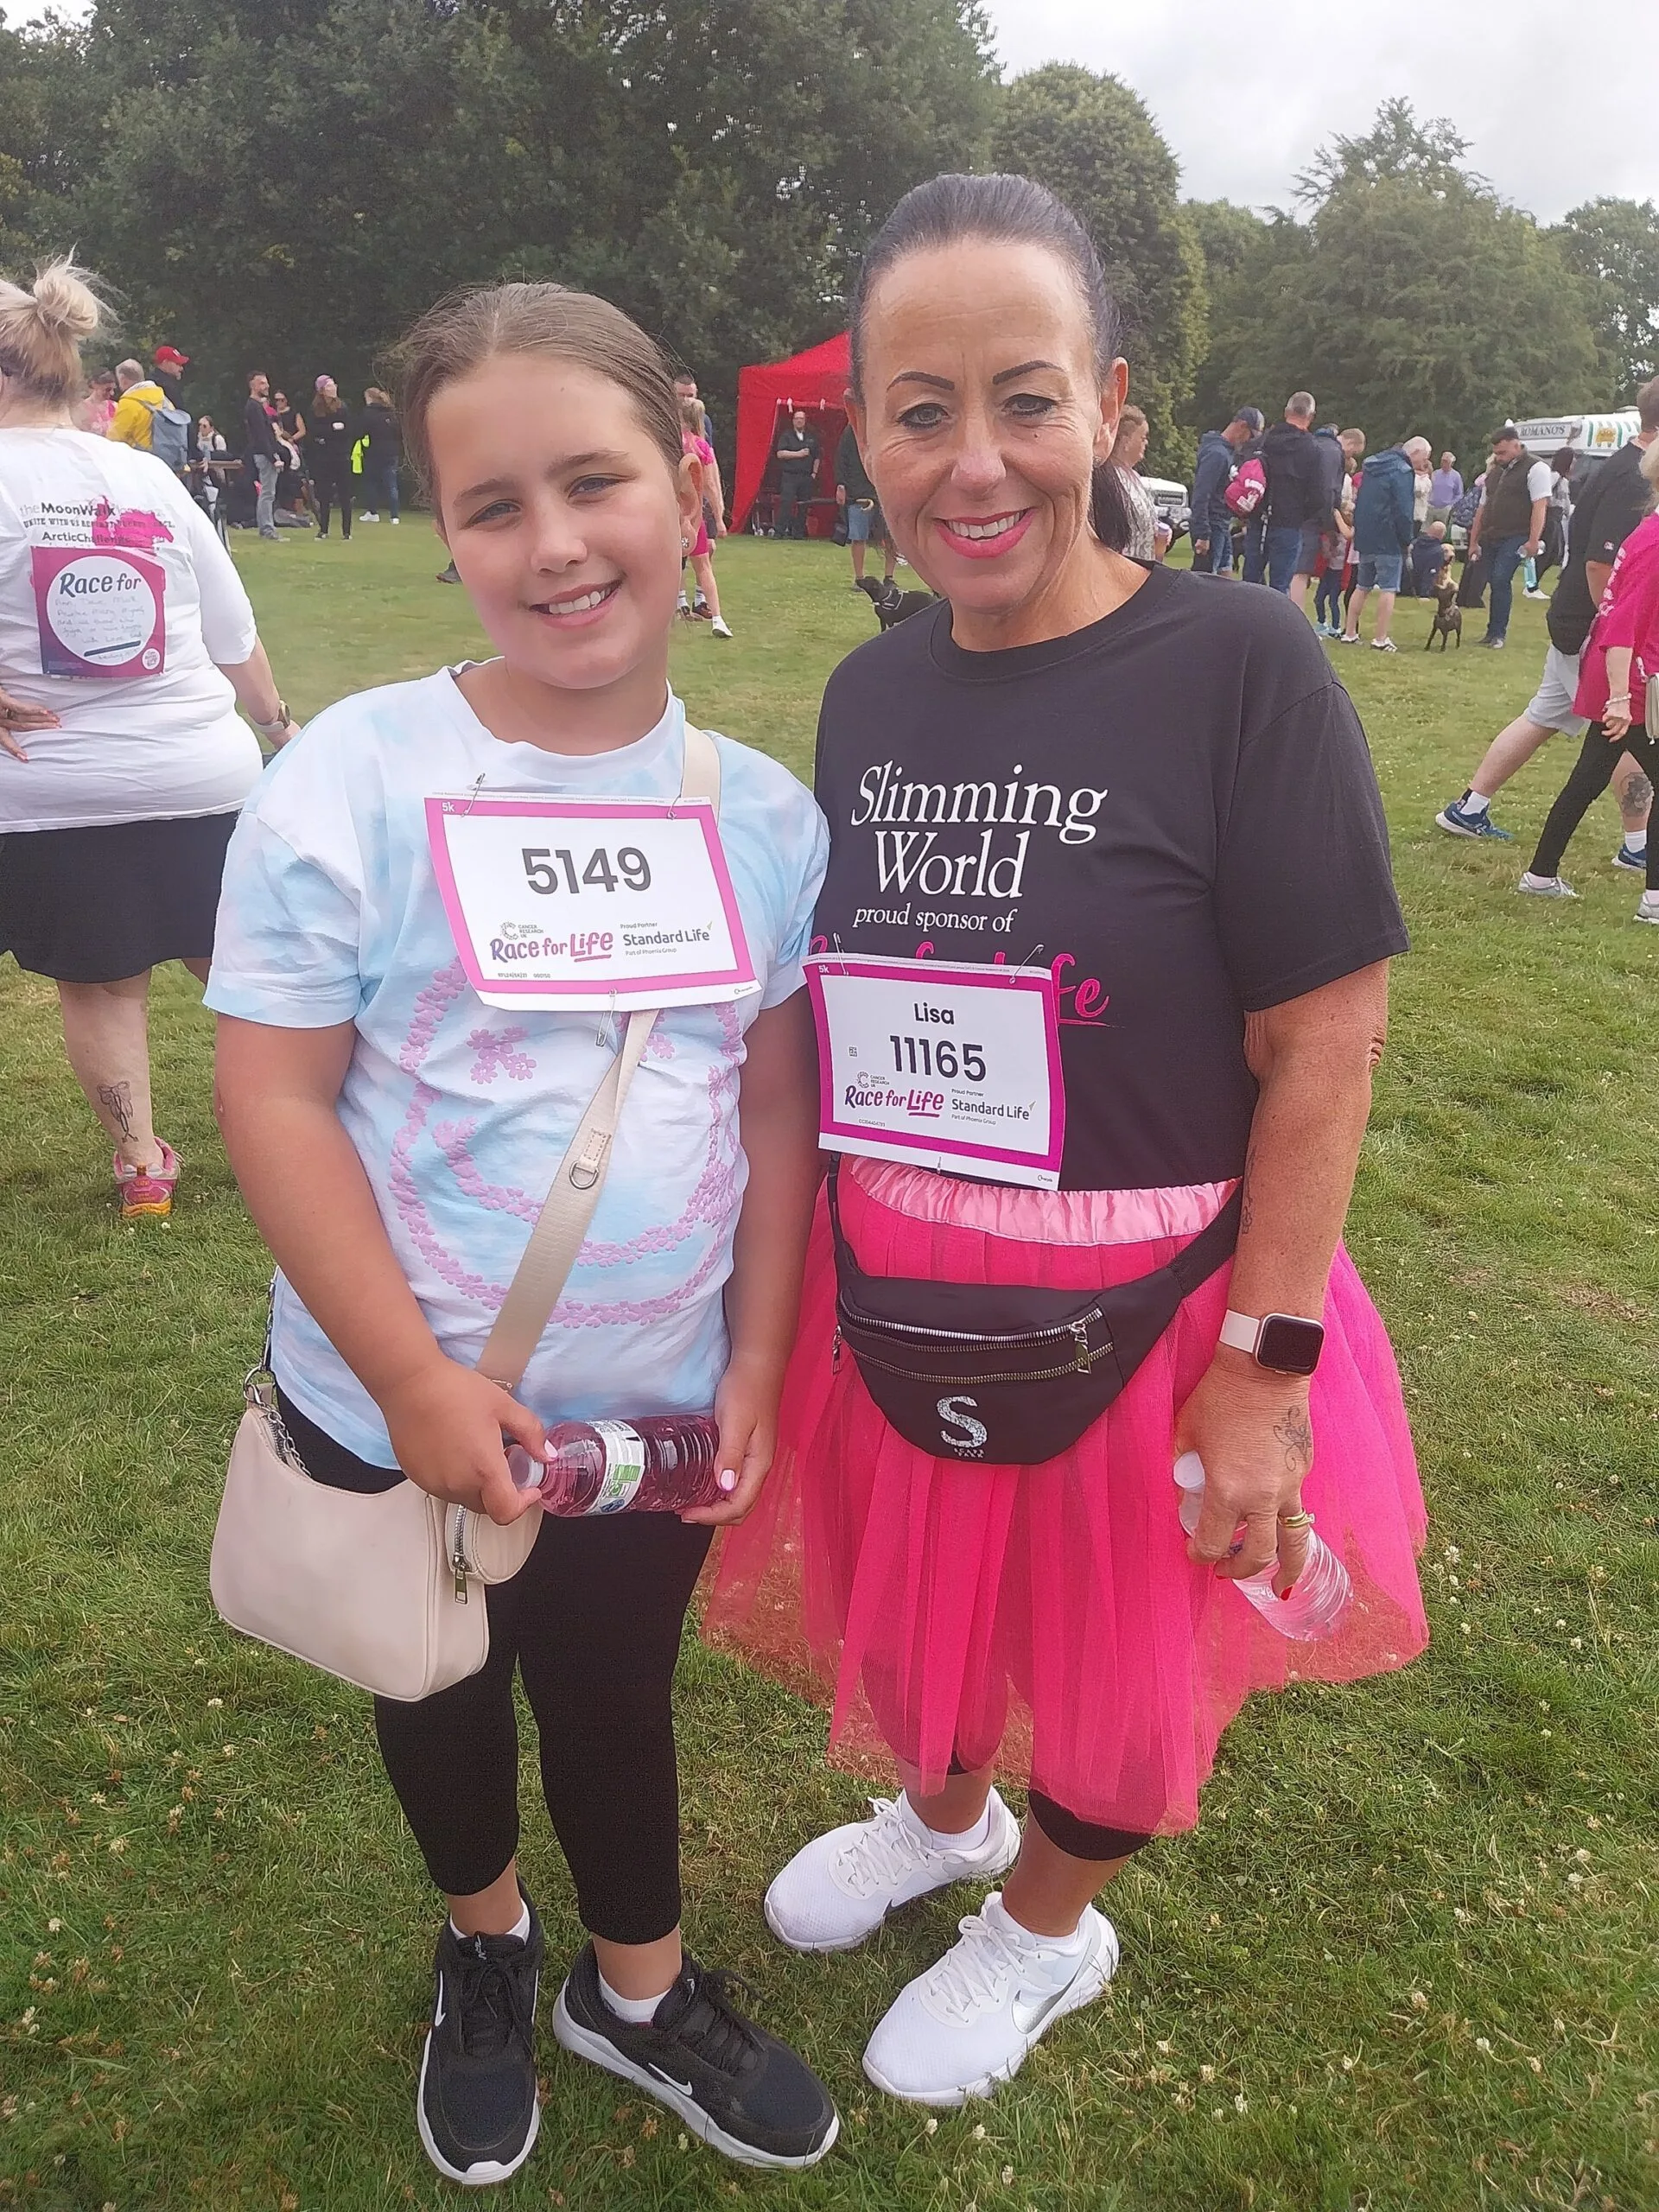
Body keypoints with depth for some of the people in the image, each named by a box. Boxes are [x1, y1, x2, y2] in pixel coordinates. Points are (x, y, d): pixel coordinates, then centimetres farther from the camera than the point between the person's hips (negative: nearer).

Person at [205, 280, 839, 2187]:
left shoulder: (762, 809, -7)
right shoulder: (356, 779, -17)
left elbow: (778, 1097, -1)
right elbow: (273, 1095, -17)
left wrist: (756, 1363, -4)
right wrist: (417, 1382, -19)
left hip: (662, 1415, 2)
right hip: (397, 1412, -1)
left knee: (616, 1697, 22)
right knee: (442, 1695, 24)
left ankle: (638, 1987, 50)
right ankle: (485, 1944, 55)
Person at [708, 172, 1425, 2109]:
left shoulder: (1240, 666, -17)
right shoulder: (873, 692, -1)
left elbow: (1322, 1038, -16)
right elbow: (843, 1004, 7)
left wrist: (1266, 1364, -16)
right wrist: (790, 1285, 8)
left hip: (1136, 1302, -4)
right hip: (887, 1291, 5)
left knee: (1110, 1641, 18)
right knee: (914, 1599, 25)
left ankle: (1047, 1927, 50)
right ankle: (944, 1815, 58)